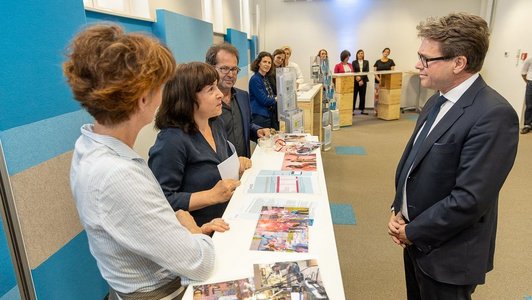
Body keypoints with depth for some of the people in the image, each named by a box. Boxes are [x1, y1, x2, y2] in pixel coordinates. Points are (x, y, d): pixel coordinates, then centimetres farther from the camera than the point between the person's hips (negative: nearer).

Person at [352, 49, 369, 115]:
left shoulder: (366, 62, 9)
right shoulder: (354, 62, 3)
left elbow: (367, 71, 0)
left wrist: (361, 78, -11)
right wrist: (357, 77, -15)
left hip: (363, 81, 2)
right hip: (355, 81, -2)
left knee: (362, 95, 6)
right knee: (354, 95, -4)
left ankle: (362, 110, 13)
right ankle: (352, 110, 0)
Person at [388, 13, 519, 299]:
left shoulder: (493, 115, -24)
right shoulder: (437, 101, 4)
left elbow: (470, 199, -27)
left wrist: (413, 232, -16)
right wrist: (398, 211, -2)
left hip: (447, 254, -7)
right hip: (416, 238, 7)